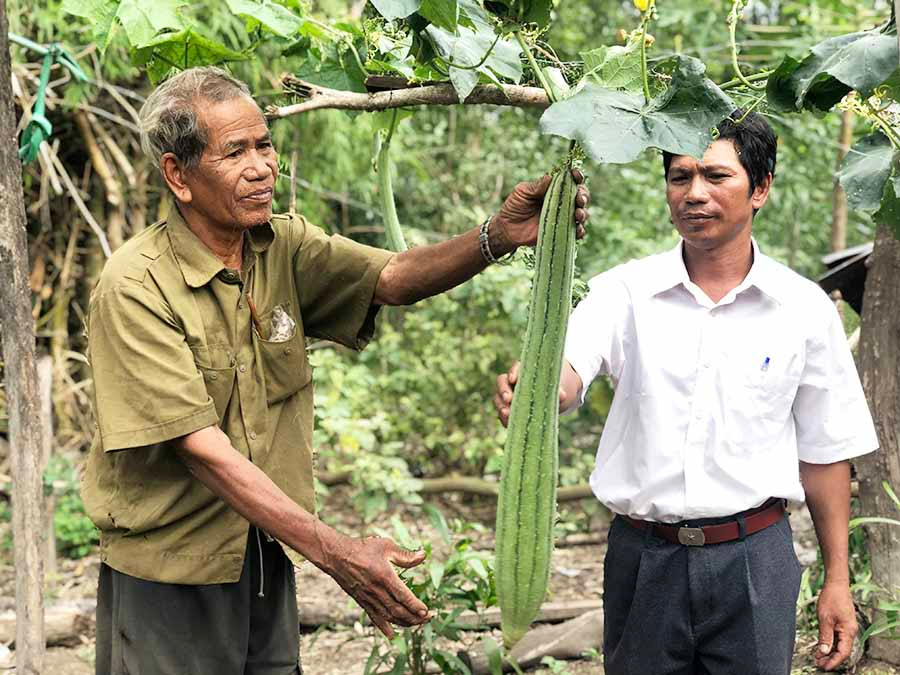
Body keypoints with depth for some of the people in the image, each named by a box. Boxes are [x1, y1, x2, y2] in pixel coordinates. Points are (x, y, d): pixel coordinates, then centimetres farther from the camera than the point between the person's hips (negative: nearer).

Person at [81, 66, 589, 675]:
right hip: (168, 573, -5)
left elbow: (392, 278, -15)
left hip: (266, 558, 5)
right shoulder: (135, 287, -19)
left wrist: (497, 238, -34)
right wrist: (333, 551, -30)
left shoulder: (286, 246, 0)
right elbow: (200, 448, -24)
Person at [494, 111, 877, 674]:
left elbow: (825, 453, 6)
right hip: (642, 558, 0)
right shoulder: (625, 291, -1)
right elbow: (568, 372, -18)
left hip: (753, 560, 0)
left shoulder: (804, 308, 0)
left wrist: (837, 579, 6)